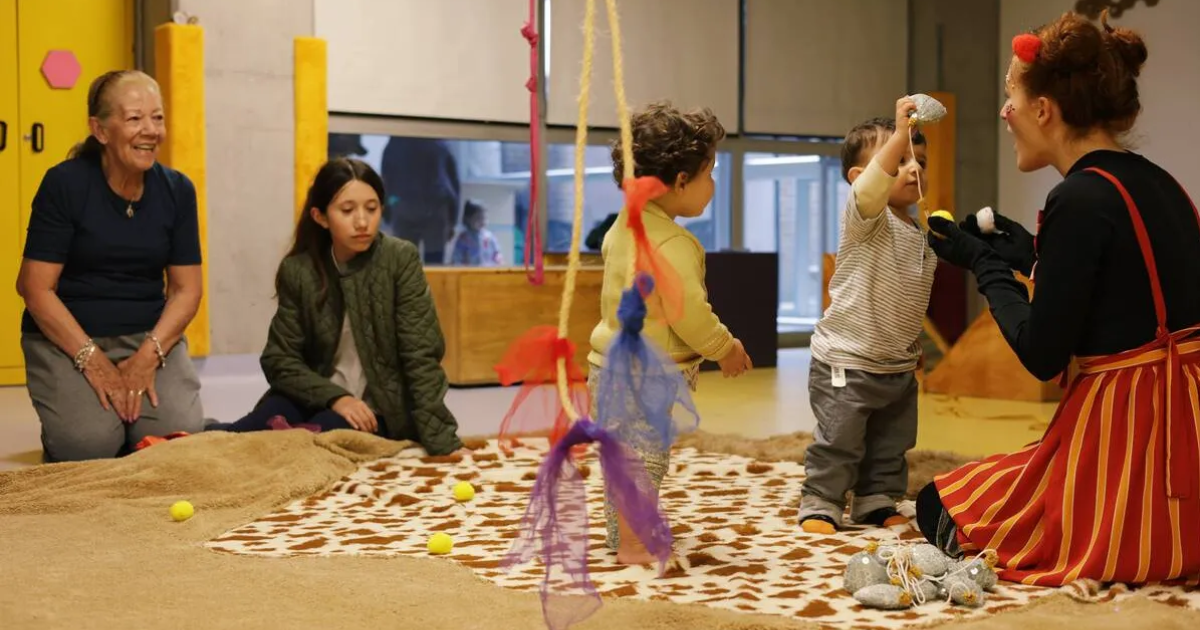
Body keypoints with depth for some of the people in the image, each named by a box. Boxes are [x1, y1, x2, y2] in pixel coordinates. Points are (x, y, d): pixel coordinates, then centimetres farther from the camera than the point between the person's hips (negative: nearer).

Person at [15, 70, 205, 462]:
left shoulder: (177, 190, 1)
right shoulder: (65, 184, -9)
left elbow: (186, 288, 2)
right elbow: (36, 287, -10)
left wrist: (149, 355, -14)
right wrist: (92, 359, -18)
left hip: (150, 337, 3)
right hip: (65, 336, -3)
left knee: (182, 436, -22)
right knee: (90, 443, -26)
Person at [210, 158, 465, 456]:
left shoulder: (401, 259, -11)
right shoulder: (297, 270, -5)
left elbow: (420, 357, -14)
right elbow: (280, 359, -4)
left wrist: (441, 440, -22)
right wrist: (334, 397, -21)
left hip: (381, 404, -2)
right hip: (320, 396, 2)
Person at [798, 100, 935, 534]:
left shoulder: (922, 238, 10)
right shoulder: (865, 219, -13)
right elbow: (870, 188, -37)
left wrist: (913, 347, 16)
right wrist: (900, 136, -46)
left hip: (899, 367, 8)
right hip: (846, 362, -7)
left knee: (891, 446, 15)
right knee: (837, 442, -1)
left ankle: (877, 504, 27)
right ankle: (820, 505, 11)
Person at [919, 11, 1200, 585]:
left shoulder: (1080, 199, -19)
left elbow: (1041, 356, -15)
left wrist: (984, 263, -2)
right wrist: (1026, 256, 19)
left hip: (1122, 427, -8)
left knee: (937, 509, 10)